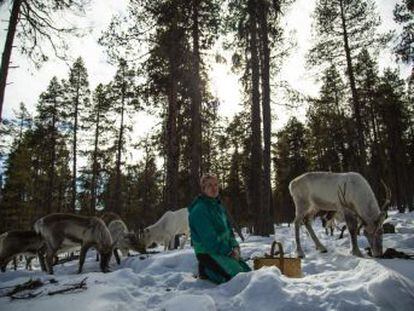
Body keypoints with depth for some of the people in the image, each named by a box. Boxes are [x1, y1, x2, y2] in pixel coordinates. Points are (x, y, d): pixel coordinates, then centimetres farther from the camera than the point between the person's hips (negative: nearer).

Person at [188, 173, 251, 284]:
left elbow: (228, 228, 14)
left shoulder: (218, 206, 12)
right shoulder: (199, 210, -17)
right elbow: (209, 238, -20)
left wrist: (235, 247, -2)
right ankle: (206, 273, 2)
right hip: (208, 254, -9)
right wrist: (228, 252, -16)